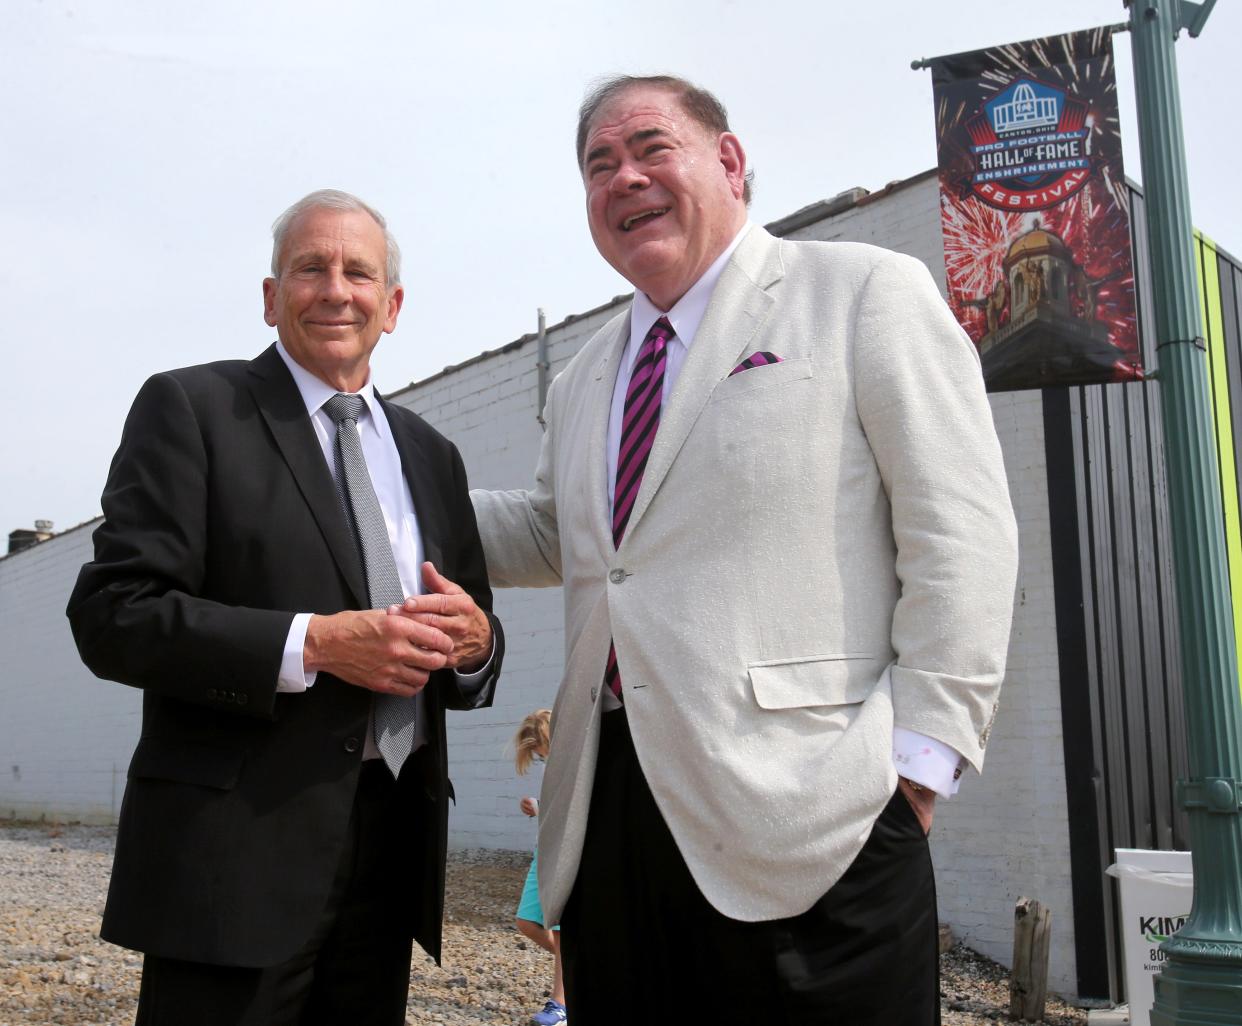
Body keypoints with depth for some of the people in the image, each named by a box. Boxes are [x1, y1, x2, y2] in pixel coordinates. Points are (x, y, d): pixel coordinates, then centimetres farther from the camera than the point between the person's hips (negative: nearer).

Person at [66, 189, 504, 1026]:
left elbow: (472, 640, 18)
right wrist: (314, 643, -19)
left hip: (390, 853, 5)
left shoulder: (431, 454, 15)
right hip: (240, 852, -5)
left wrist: (474, 640, -6)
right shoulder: (190, 409, -1)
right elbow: (112, 616, -10)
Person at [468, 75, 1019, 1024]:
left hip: (802, 823, -6)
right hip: (607, 815, 7)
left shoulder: (866, 293, -1)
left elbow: (961, 536, -7)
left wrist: (920, 756, -14)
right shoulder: (582, 382, 20)